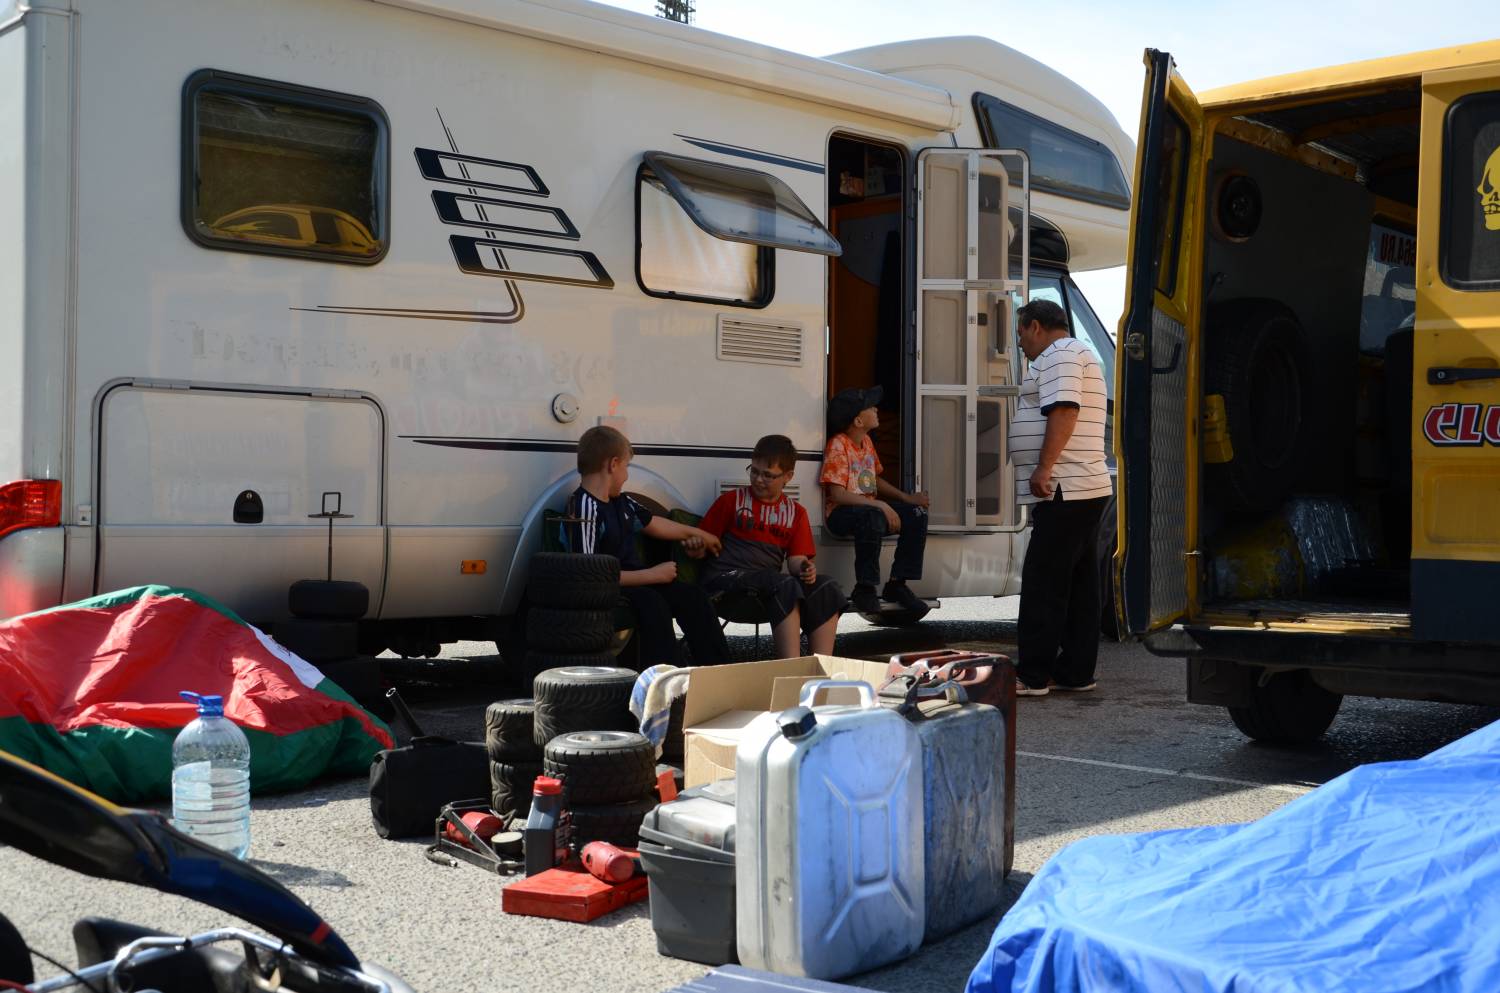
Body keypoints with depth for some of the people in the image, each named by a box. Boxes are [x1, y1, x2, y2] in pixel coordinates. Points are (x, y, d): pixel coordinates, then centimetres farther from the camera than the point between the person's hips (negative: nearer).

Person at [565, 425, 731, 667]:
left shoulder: (620, 502, 10)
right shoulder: (584, 508, -19)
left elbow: (653, 522, 29)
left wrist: (698, 534, 43)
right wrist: (652, 575, -21)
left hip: (635, 581, 9)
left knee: (693, 596, 0)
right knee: (652, 602, -32)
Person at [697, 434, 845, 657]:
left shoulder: (796, 512, 18)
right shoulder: (732, 501, 10)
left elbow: (796, 558, 10)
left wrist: (804, 569, -11)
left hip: (769, 583, 4)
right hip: (726, 577, -4)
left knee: (827, 589, -19)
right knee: (786, 586, -33)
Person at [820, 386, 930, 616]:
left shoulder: (866, 441, 11)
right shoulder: (838, 446, -16)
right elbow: (837, 494, -24)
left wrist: (906, 498, 9)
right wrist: (880, 505, -29)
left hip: (869, 509, 9)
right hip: (840, 513, -9)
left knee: (917, 514, -8)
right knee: (873, 517, -39)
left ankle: (897, 584, -4)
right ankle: (864, 589, -29)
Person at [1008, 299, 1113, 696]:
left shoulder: (1060, 355, -9)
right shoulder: (1077, 355, 26)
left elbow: (1064, 411, -22)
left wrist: (1044, 468, -24)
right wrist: (1047, 471, 27)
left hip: (1063, 492, -11)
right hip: (1085, 490, 11)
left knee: (1043, 584, -9)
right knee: (1078, 585, 10)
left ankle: (1032, 675, -7)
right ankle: (1075, 671, 13)